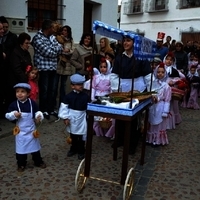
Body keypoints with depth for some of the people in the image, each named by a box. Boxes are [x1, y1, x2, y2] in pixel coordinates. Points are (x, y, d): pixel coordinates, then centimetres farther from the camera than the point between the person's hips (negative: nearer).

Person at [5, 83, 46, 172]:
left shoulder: (32, 103, -8)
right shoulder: (14, 104, -9)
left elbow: (37, 112, 0)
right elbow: (7, 115, -4)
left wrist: (39, 117, -21)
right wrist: (14, 115, -24)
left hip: (31, 130, 1)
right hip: (20, 131, -1)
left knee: (35, 146, 14)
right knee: (20, 148, 8)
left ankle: (38, 162, 32)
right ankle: (21, 164, 27)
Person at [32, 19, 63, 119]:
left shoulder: (52, 37, 12)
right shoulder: (38, 38, -13)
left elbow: (60, 49, 6)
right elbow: (50, 52, -19)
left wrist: (57, 48, -14)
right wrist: (57, 48, -2)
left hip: (52, 68, 7)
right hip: (43, 68, -7)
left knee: (53, 89, 12)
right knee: (44, 90, 3)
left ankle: (51, 109, 25)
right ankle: (44, 110, 17)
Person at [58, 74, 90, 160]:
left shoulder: (85, 96, -10)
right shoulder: (68, 96, -10)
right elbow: (64, 107, -7)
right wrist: (65, 118, -10)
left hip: (82, 119, -1)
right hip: (72, 119, 1)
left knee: (81, 136, 9)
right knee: (73, 136, 18)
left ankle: (81, 151, 25)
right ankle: (73, 149, 36)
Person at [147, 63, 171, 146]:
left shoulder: (166, 86, -10)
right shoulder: (152, 84, 2)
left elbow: (167, 100, -11)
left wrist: (165, 112, -13)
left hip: (159, 108, -4)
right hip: (151, 107, 4)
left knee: (158, 126, 7)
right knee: (151, 125, 16)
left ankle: (158, 141, 21)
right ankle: (150, 139, 30)